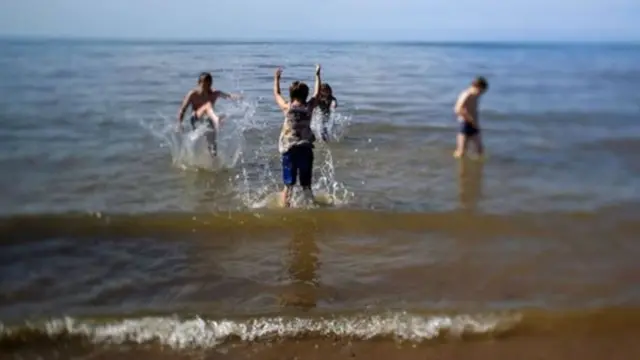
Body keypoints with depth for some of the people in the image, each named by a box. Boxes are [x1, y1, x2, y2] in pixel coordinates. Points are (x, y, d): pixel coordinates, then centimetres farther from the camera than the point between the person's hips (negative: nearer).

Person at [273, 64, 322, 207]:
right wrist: (317, 75, 27)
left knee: (288, 185, 3)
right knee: (306, 185, 12)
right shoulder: (309, 107, -1)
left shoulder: (287, 108, -5)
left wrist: (277, 78, 26)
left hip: (289, 149, -1)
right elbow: (317, 93, 16)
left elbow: (276, 94, 12)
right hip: (305, 149, 2)